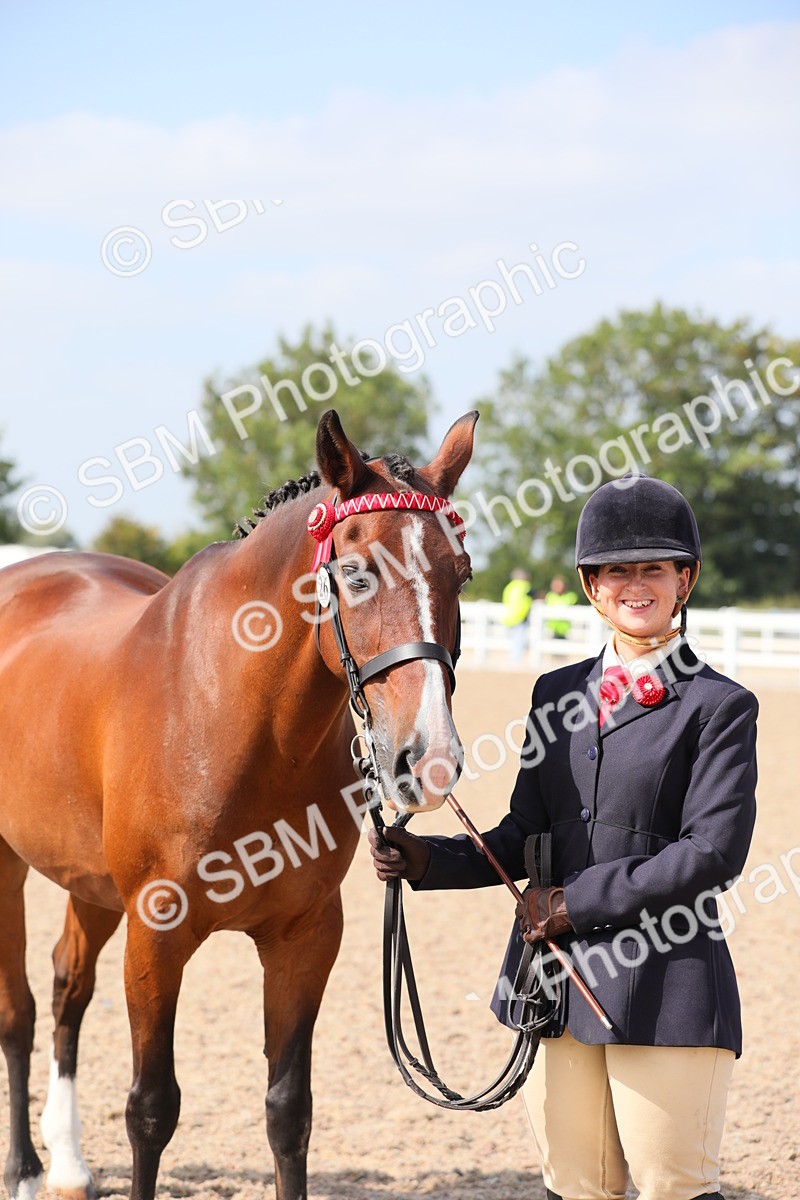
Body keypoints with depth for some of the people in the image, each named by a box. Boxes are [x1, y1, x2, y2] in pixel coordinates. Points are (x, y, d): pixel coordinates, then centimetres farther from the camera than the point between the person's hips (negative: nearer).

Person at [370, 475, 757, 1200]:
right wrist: (428, 861, -2)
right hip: (557, 981, 6)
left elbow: (713, 852, -14)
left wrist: (578, 901, -14)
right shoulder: (558, 695, 13)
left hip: (666, 988, -6)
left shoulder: (719, 707, -5)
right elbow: (524, 838, 14)